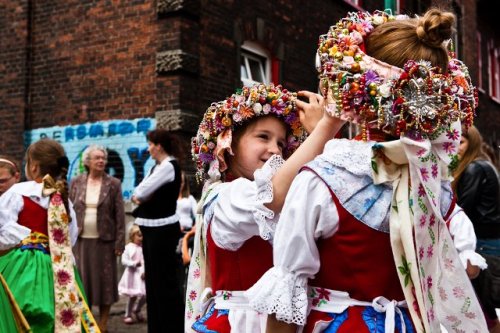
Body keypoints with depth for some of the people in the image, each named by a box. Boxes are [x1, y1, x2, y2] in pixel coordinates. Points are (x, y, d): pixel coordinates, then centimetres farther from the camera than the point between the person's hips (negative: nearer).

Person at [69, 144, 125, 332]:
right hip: (81, 240, 1)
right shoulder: (76, 183, 5)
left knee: (105, 281, 4)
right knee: (82, 280, 6)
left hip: (104, 240, -1)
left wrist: (119, 243, -8)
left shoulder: (113, 184, 0)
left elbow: (120, 215, -2)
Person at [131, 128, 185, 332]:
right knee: (152, 278, 13)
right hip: (152, 228, 10)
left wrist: (139, 196, 1)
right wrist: (141, 197, -6)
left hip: (163, 229, -10)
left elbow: (141, 193, -19)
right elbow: (140, 192, 14)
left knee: (165, 280, -5)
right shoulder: (158, 167, 15)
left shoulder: (169, 166, -15)